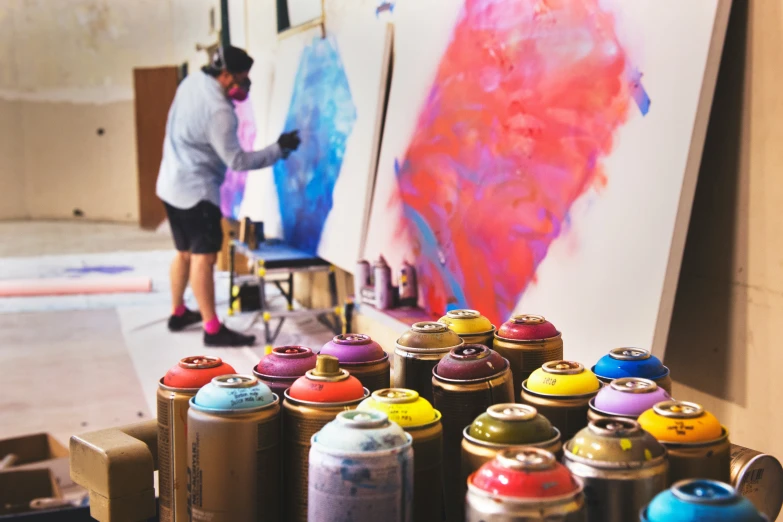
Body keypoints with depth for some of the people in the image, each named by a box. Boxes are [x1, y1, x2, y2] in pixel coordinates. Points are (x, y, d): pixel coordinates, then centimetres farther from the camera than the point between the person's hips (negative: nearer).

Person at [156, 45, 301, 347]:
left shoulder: (192, 82, 3)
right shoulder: (218, 111, -23)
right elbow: (237, 161, -21)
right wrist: (279, 150, -14)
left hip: (173, 183, 10)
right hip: (196, 189, -10)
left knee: (185, 252, 19)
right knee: (204, 257, -9)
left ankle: (178, 314, 31)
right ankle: (213, 329, -8)